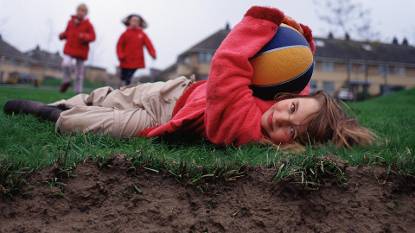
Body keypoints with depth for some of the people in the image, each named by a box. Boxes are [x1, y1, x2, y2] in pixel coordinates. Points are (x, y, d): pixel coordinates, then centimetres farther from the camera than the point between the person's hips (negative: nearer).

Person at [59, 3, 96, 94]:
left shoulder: (88, 24, -4)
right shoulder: (71, 22, 6)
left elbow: (92, 36, -9)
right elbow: (67, 32, 19)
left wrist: (85, 37, -27)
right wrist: (62, 35, -2)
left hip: (81, 51, -1)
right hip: (69, 49, 1)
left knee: (79, 72, 7)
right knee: (66, 63, -25)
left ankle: (78, 91, 19)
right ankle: (67, 81, 4)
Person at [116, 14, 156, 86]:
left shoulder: (142, 34, 4)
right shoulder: (125, 34, 4)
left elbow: (148, 44, -5)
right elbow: (119, 45, 4)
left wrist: (153, 54, -21)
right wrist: (120, 55, -10)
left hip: (138, 63, 0)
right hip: (126, 62, 1)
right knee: (124, 79, 11)